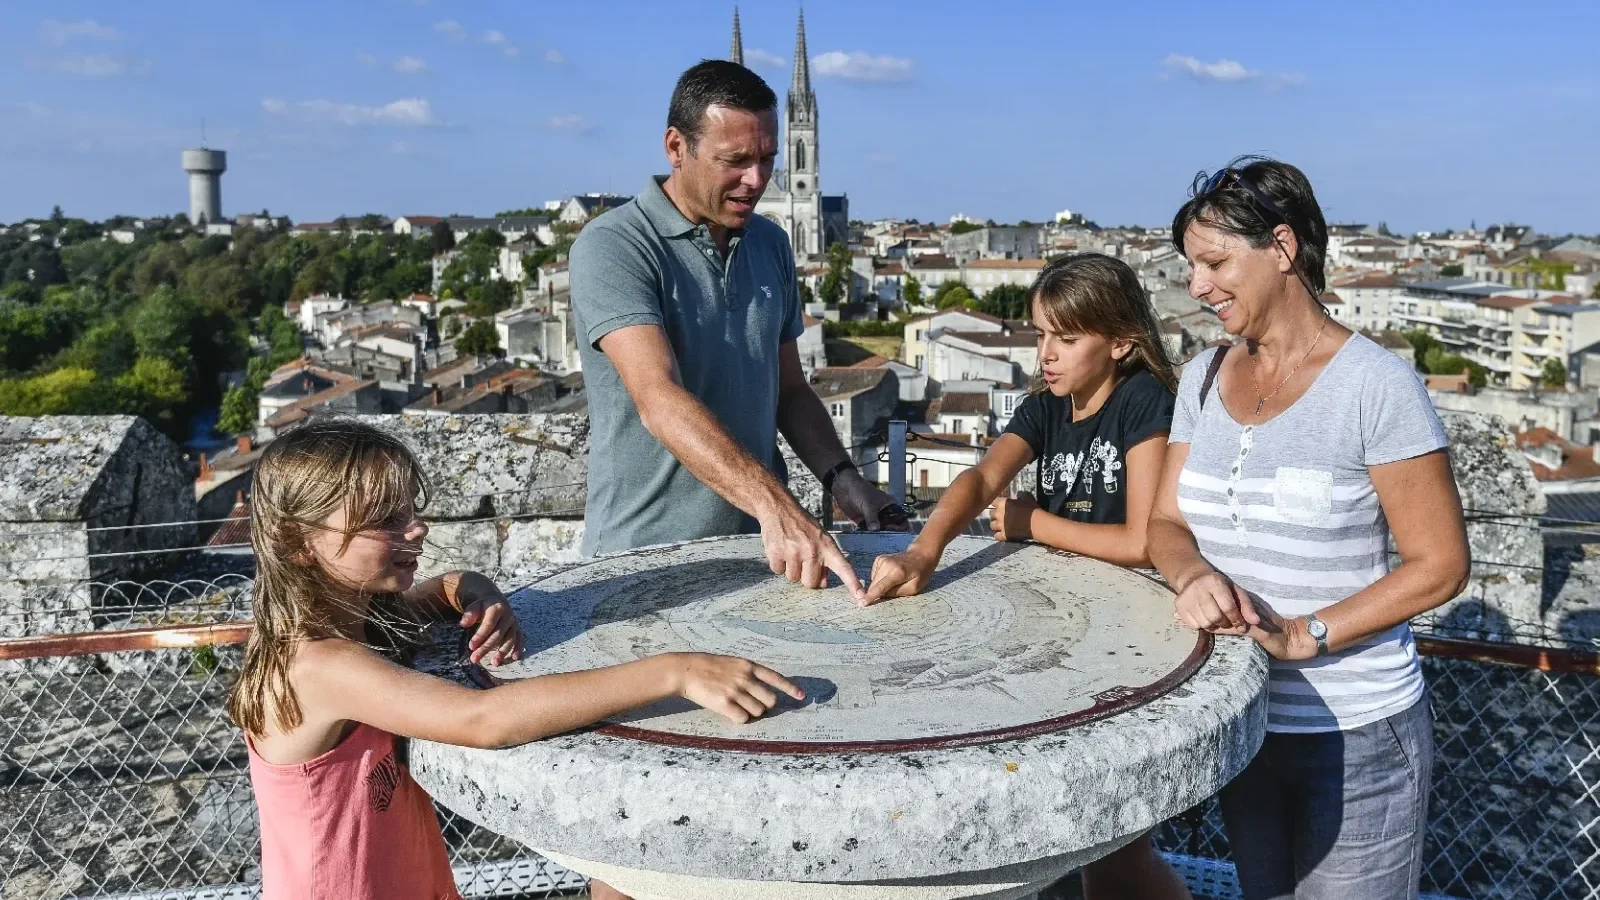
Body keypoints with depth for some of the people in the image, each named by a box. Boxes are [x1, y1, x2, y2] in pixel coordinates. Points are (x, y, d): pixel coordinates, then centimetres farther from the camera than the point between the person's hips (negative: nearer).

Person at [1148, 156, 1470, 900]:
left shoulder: (1375, 384, -15)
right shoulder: (1203, 377, 3)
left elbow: (1439, 566, -13)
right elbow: (1166, 523, 5)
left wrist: (1301, 635, -21)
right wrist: (1194, 576, -17)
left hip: (1356, 735, -5)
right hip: (1240, 722, 5)